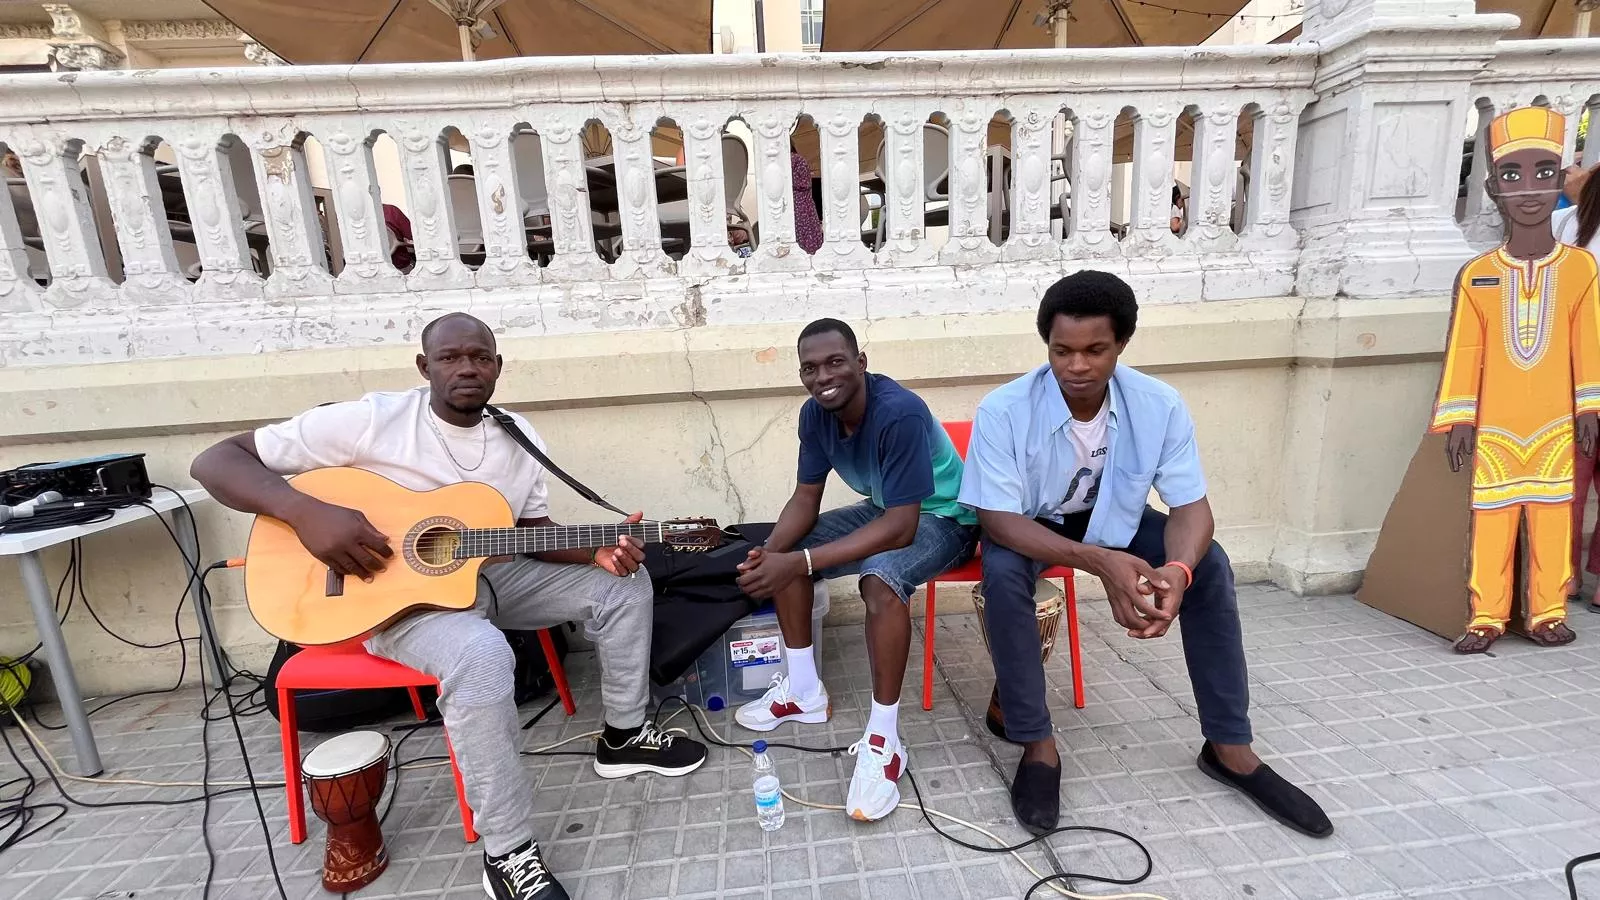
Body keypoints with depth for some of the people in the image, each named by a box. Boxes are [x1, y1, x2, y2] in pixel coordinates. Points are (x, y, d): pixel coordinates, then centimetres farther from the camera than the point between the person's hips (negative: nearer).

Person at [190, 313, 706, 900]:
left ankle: (624, 736, 14)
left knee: (622, 585, -4)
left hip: (486, 575, 6)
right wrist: (306, 513, -30)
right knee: (482, 655, -38)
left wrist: (597, 552, -14)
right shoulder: (372, 420, -16)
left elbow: (533, 531, 4)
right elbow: (216, 461, -13)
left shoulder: (520, 439, 0)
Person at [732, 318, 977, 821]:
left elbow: (901, 527, -36)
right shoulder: (815, 415, -11)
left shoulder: (899, 414, -33)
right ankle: (805, 691, 9)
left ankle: (883, 740, -17)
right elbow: (806, 499, -6)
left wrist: (801, 562, -42)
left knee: (881, 580, -36)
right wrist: (769, 552, -26)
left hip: (942, 518, -7)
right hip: (883, 509, 7)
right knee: (781, 555, -5)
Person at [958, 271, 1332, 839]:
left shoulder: (1160, 405, -20)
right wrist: (1099, 562, -44)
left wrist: (1176, 569, -41)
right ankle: (1038, 745, -16)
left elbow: (1191, 507, -17)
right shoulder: (1004, 410, -30)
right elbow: (998, 519, -30)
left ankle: (1229, 748, 1)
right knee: (1002, 571, -34)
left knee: (1210, 565, -17)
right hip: (1029, 529, -3)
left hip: (1115, 520, 3)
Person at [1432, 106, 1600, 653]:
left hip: (1555, 425, 1)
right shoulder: (1476, 276, -1)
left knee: (1552, 520, 7)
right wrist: (1457, 418, -3)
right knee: (1490, 520, 3)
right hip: (1494, 427, -1)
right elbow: (1463, 351, -1)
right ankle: (1487, 616, 13)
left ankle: (1548, 613, 21)